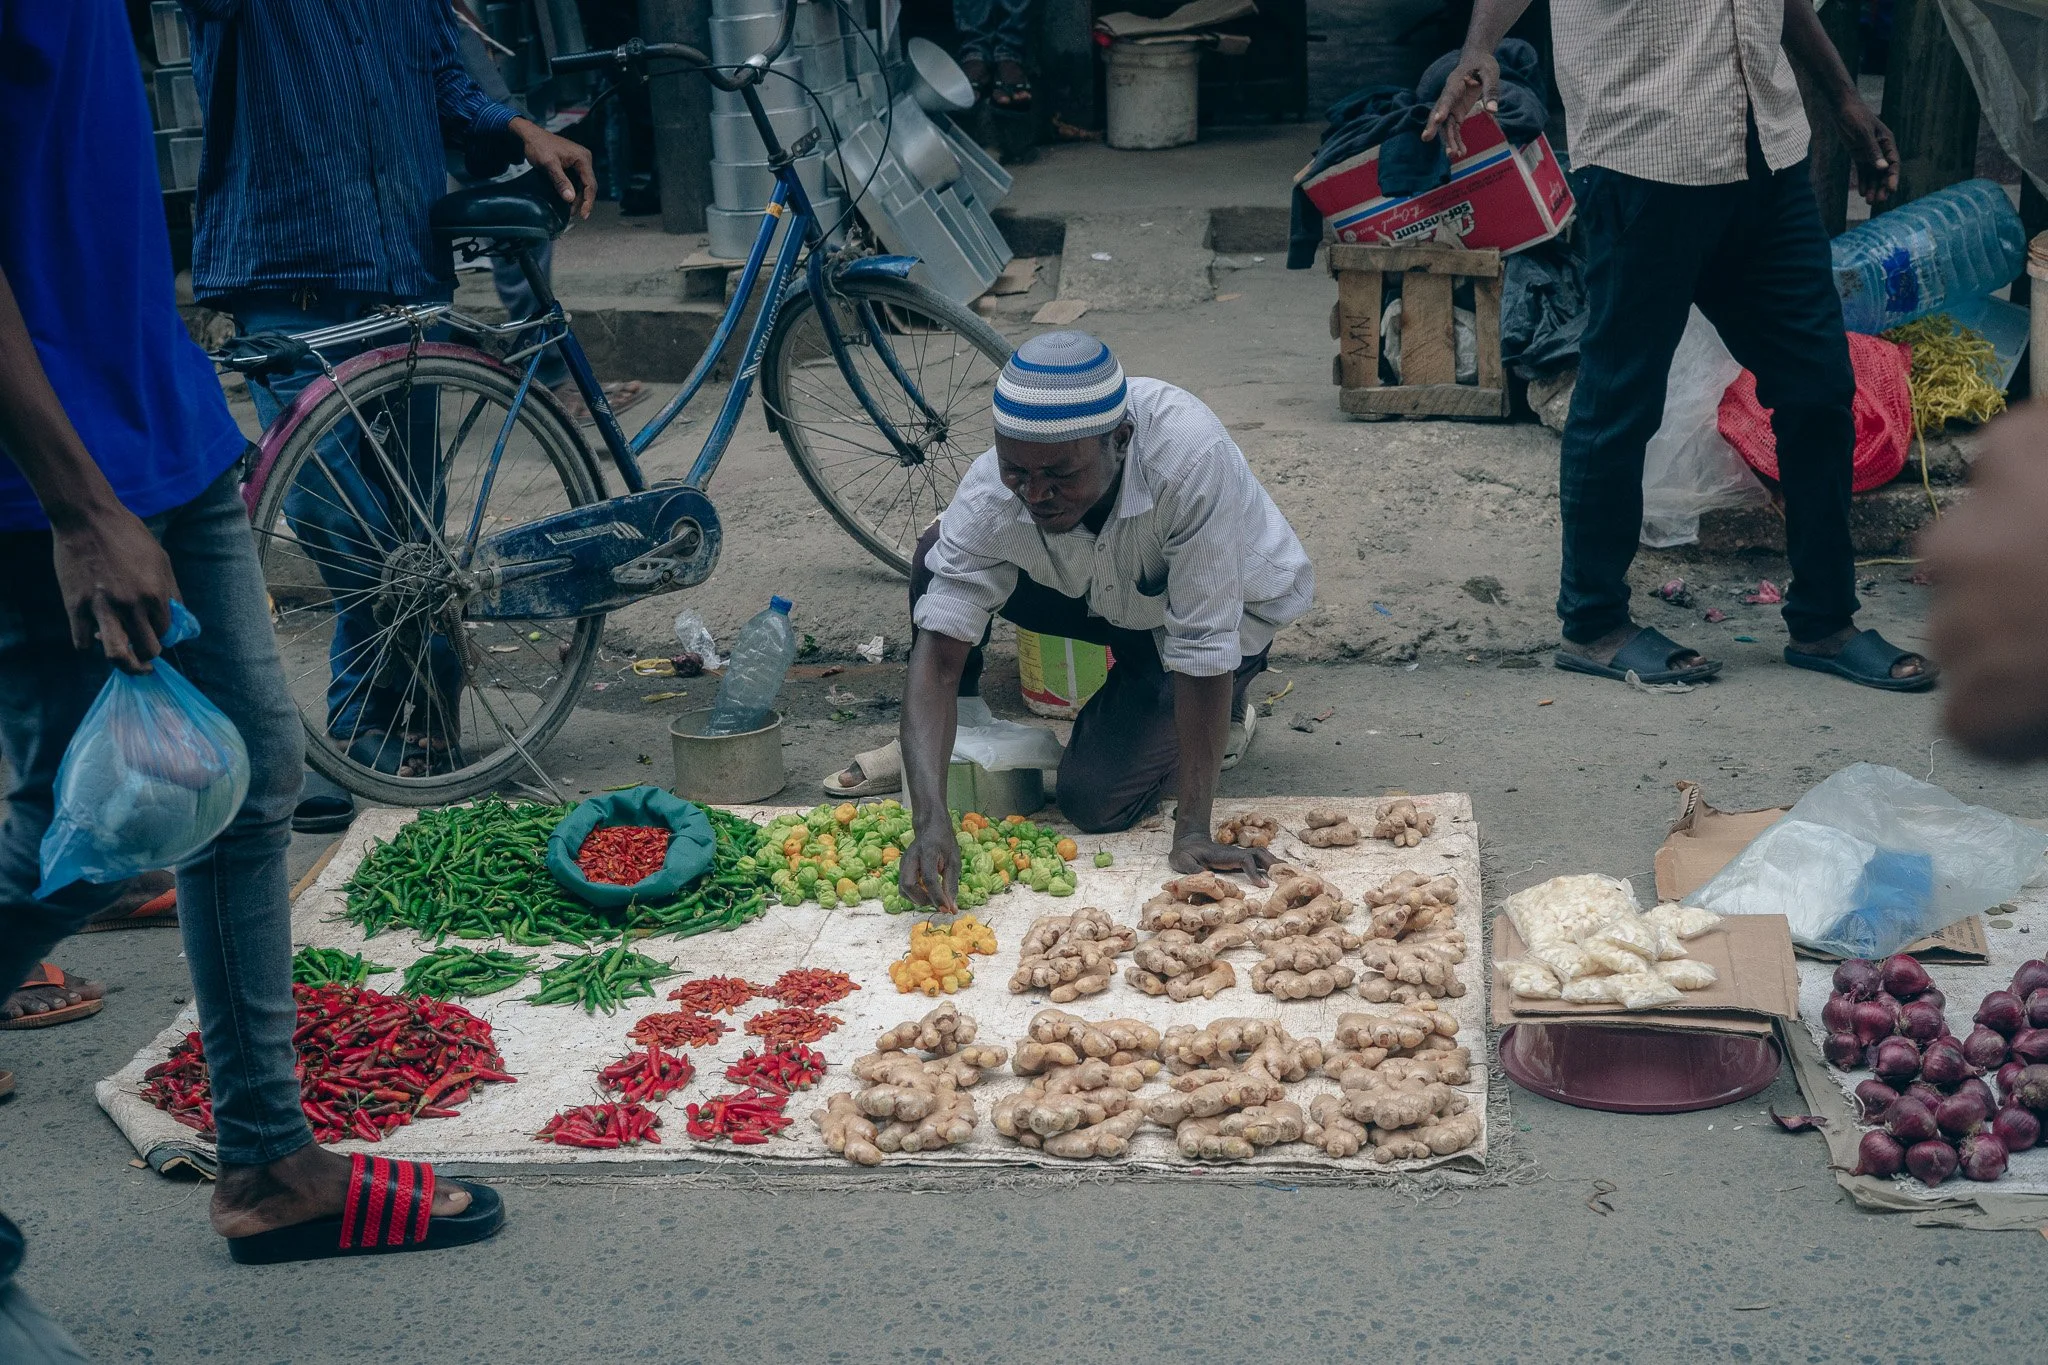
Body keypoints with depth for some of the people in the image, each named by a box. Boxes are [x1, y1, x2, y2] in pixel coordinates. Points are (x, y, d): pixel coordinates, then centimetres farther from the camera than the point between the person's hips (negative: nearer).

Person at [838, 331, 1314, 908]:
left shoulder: (1191, 459, -43)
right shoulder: (989, 495, -30)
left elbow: (1204, 648, -38)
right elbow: (939, 650, -31)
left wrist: (1192, 832, -37)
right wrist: (931, 823, -45)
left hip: (1232, 609, -4)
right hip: (1108, 596, 4)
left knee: (1093, 800, -18)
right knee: (935, 555, -17)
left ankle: (1225, 706, 10)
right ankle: (960, 736, 5)